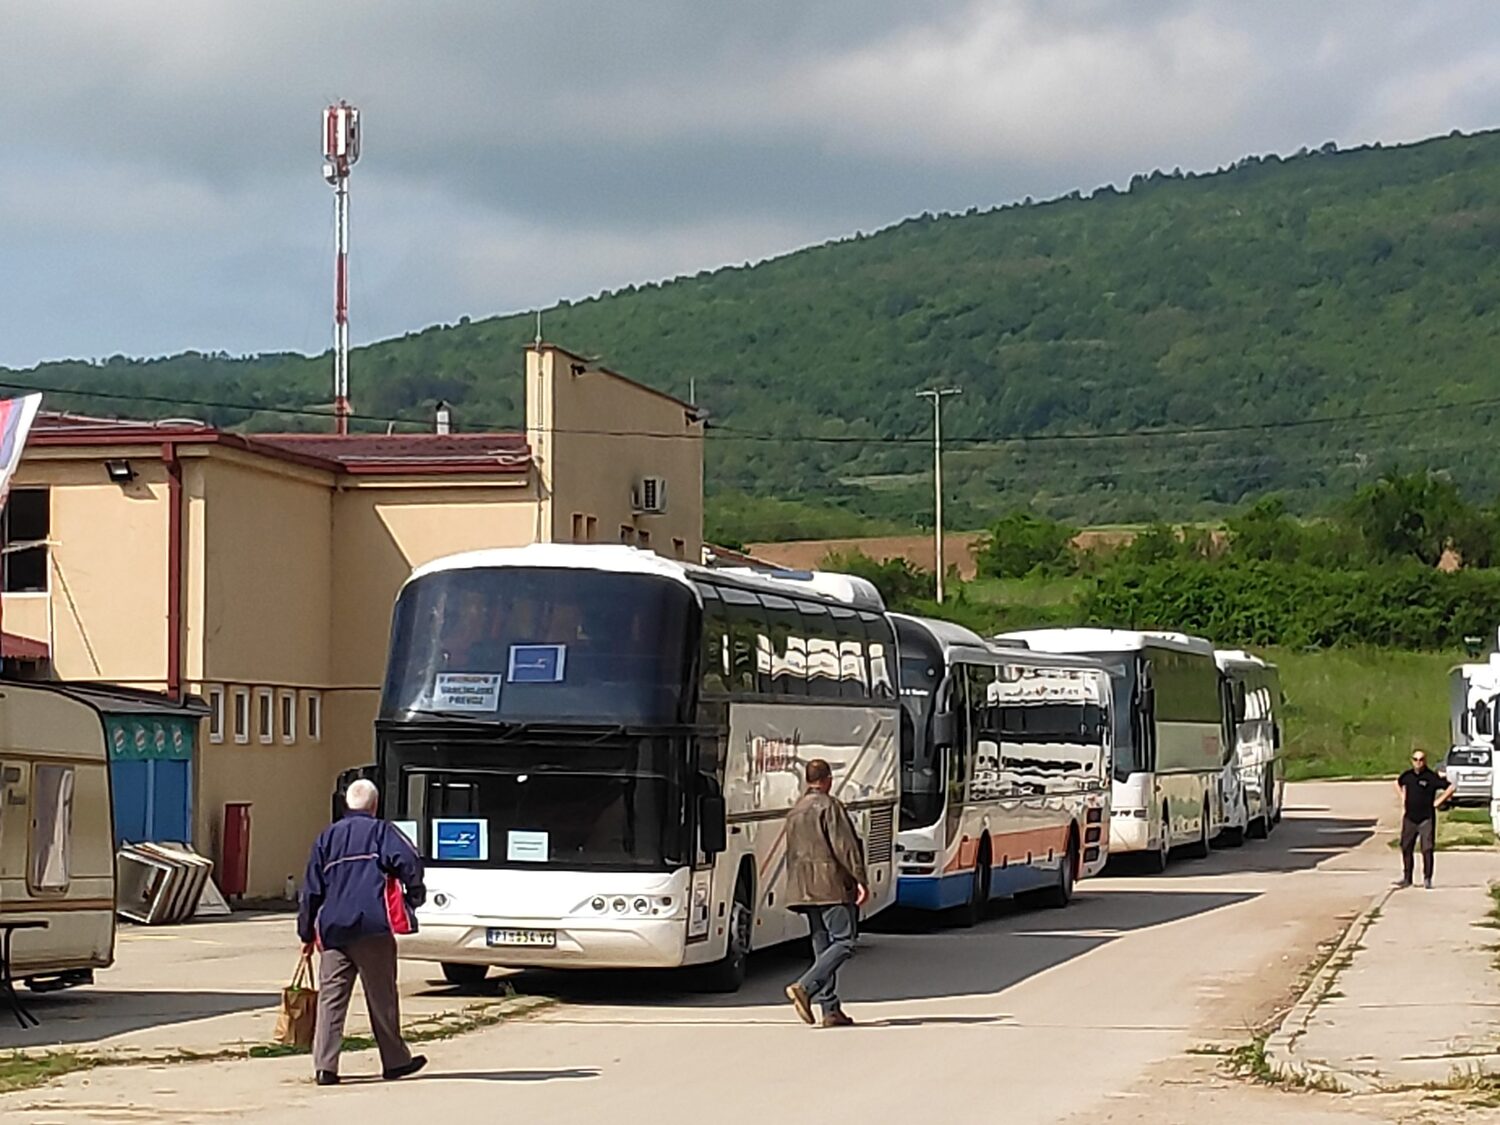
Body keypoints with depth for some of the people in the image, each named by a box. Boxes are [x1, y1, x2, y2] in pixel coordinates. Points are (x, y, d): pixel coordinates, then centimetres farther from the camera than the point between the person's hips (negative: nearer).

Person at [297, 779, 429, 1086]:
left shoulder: (328, 836, 16)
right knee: (382, 997, 6)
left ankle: (325, 1066, -8)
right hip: (371, 928, -3)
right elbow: (409, 861, -14)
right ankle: (395, 1061, 16)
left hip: (333, 930, 3)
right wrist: (414, 897, 0)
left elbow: (312, 888, 16)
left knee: (331, 998, 0)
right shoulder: (381, 832, 4)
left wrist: (307, 933, 21)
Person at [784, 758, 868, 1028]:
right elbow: (844, 846, -13)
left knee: (823, 946, 9)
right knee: (844, 942, -8)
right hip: (832, 885, -8)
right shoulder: (829, 806, -7)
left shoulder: (794, 812, 18)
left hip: (805, 890, 8)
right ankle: (805, 987, -23)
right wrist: (860, 880, -13)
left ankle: (831, 1010, 4)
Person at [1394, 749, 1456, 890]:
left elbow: (1451, 787, -10)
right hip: (1409, 818, 5)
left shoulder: (1432, 777, -10)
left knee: (1427, 850, -5)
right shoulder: (1407, 775, 5)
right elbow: (1398, 783, 28)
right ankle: (1406, 878, 17)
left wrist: (1438, 801, -9)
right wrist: (1403, 797, 15)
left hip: (1426, 819, -5)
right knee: (1406, 848, 7)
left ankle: (1427, 879, 1)